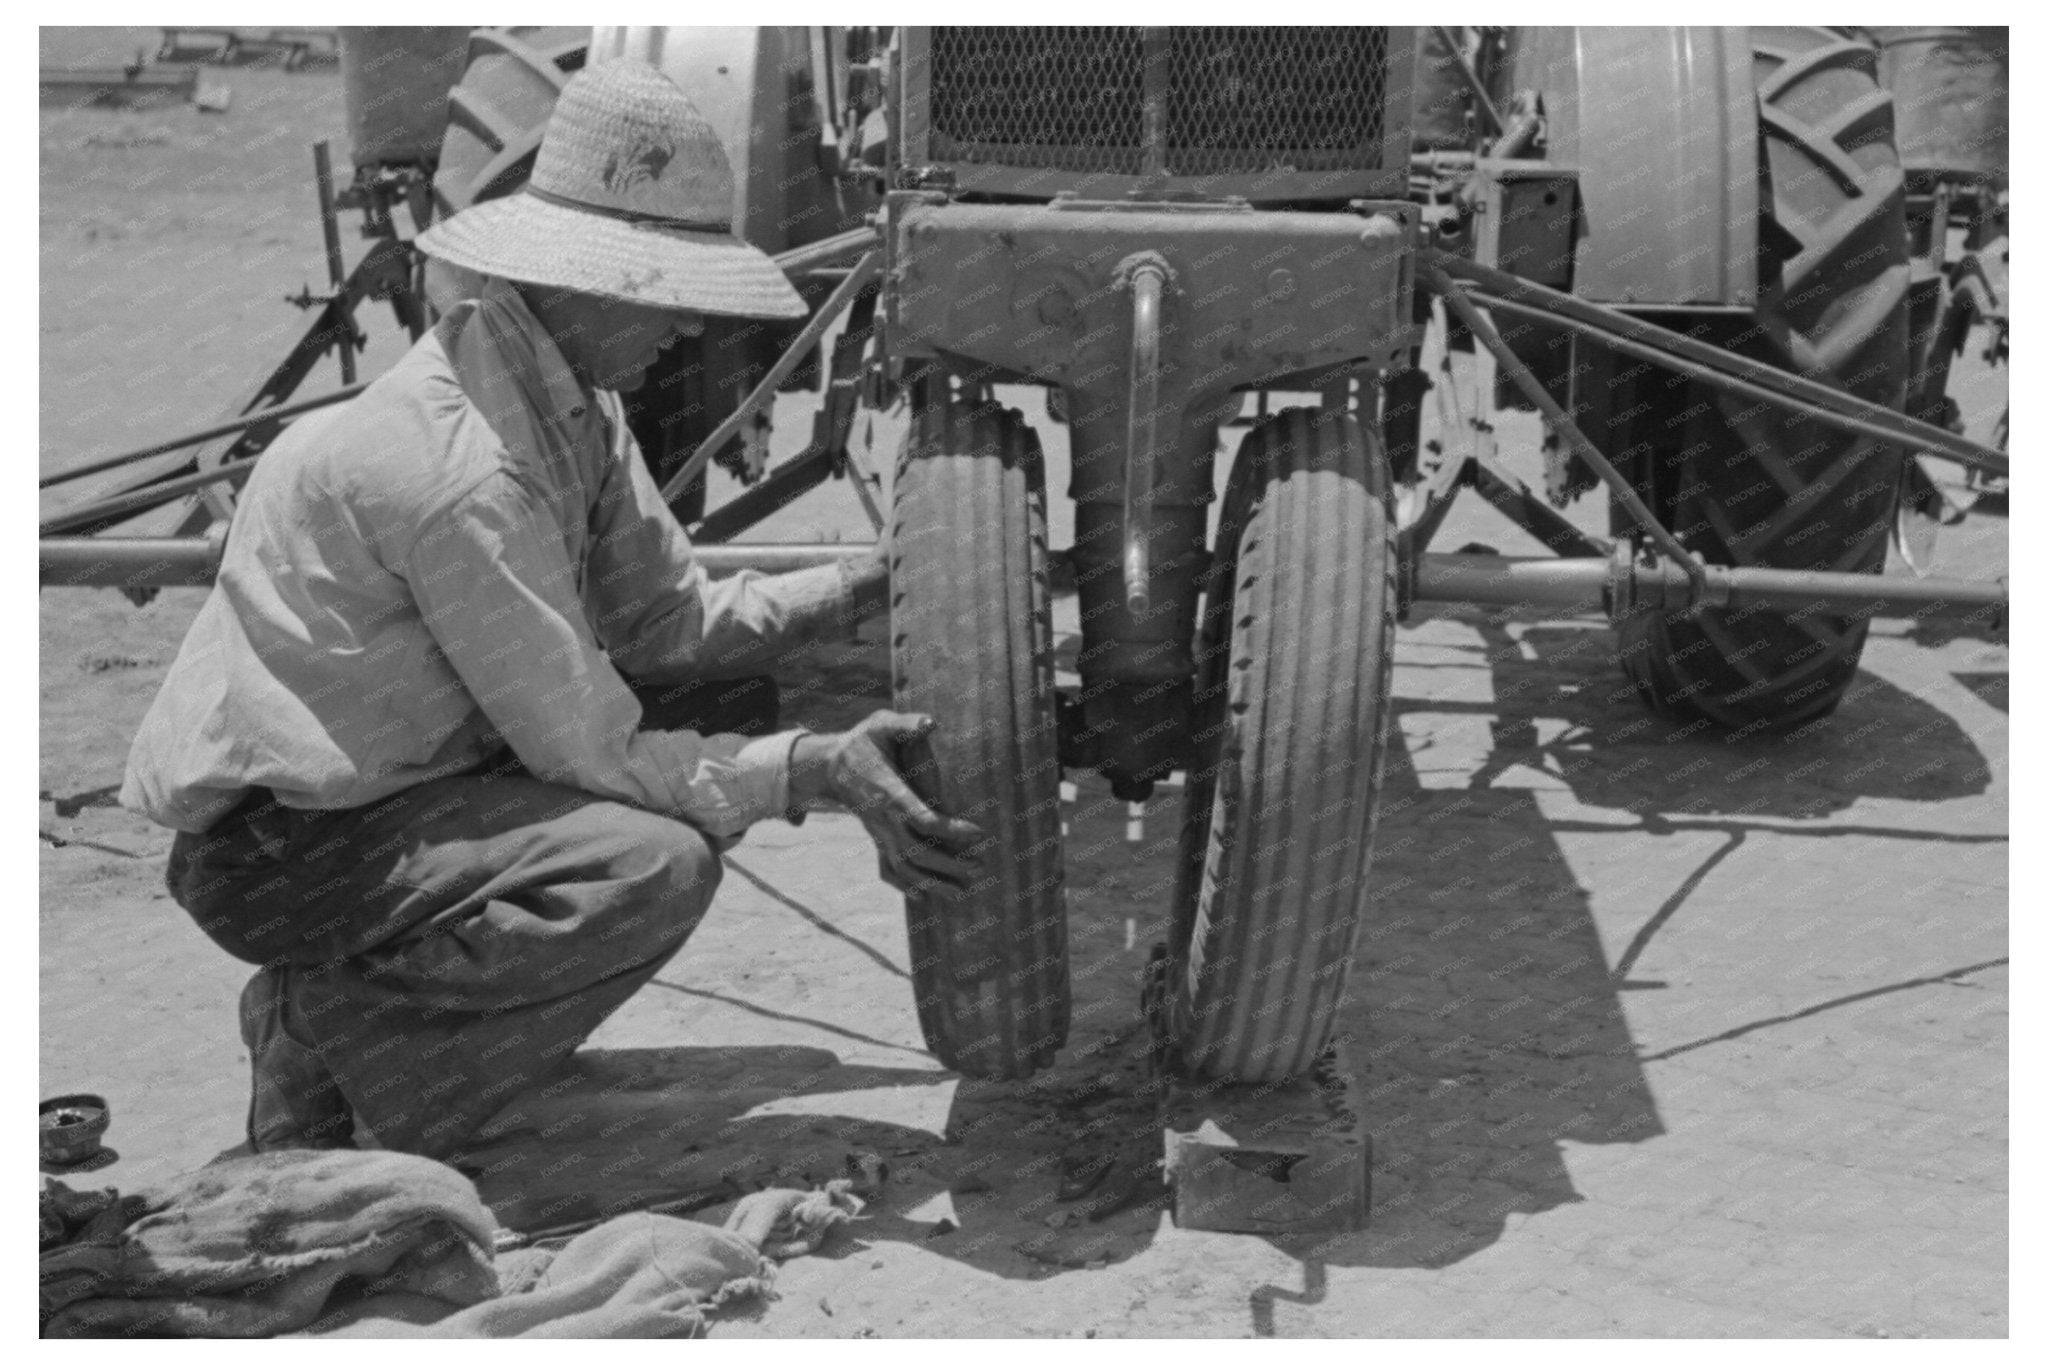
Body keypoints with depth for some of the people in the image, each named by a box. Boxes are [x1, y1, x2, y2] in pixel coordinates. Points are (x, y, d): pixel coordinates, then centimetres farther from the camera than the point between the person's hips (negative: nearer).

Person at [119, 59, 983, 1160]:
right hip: (278, 848, -10)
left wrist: (863, 591, -4)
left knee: (738, 693, 9)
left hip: (413, 762, 10)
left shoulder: (566, 396, 2)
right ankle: (328, 1025, -9)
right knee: (657, 864, -29)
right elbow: (588, 748, -23)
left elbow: (669, 620, 5)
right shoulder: (461, 469, -27)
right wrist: (818, 770, -25)